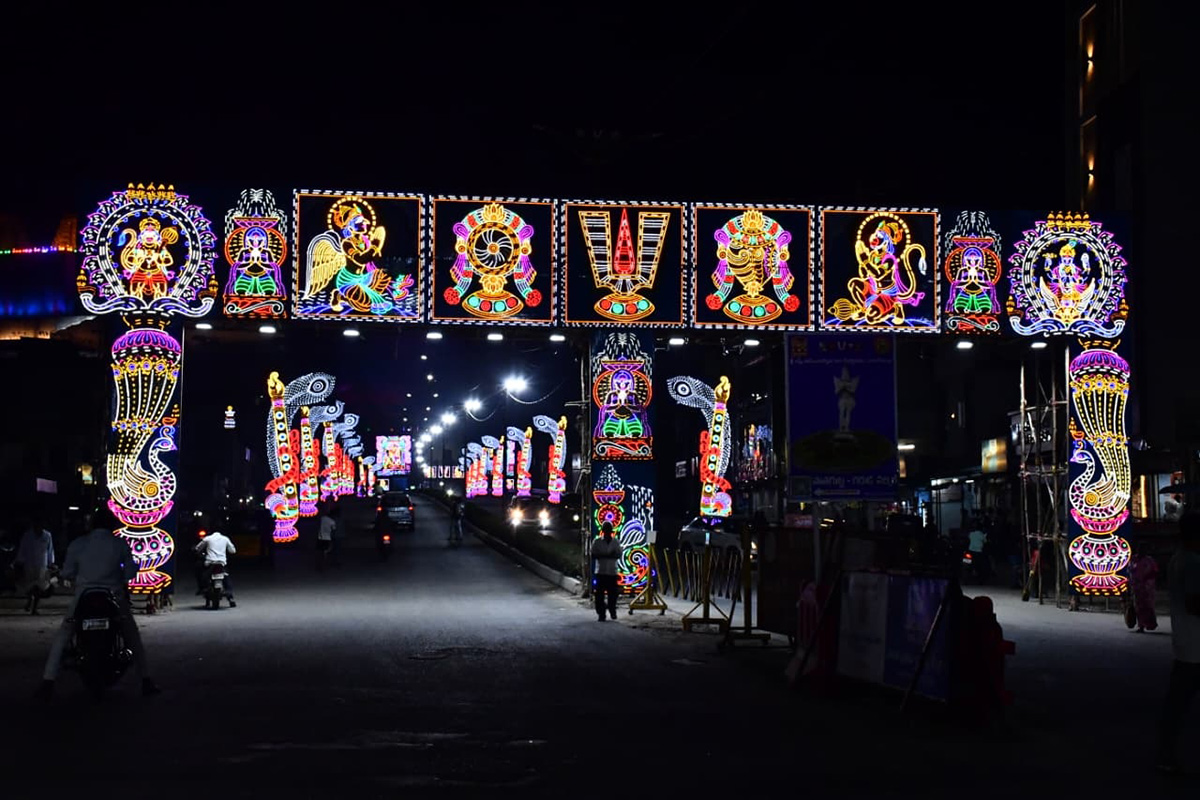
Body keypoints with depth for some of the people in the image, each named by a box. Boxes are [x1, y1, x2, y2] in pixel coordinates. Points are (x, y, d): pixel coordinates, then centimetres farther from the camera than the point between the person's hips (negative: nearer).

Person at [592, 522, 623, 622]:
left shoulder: (616, 542, 7)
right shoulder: (597, 542, 3)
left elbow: (619, 555, -3)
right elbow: (593, 555, -6)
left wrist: (603, 555, -16)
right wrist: (609, 555, -14)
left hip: (612, 571, 1)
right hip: (600, 571, -1)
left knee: (612, 593, 2)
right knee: (600, 593, -5)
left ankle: (612, 612, 21)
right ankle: (601, 614, 1)